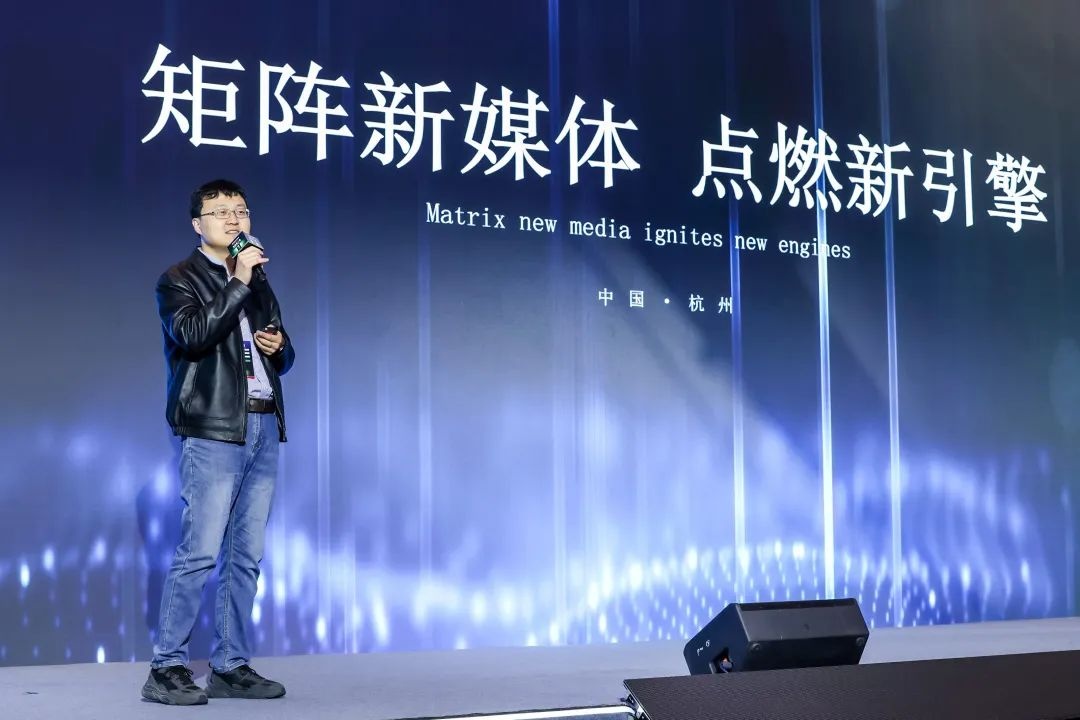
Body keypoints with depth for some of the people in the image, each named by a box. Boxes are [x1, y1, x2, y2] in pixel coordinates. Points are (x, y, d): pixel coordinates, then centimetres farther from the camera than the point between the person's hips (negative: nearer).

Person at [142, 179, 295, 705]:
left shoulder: (257, 282, 22)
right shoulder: (178, 280, 3)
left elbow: (281, 356, 27)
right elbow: (192, 335, -17)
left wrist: (279, 347, 4)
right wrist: (238, 282, -16)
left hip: (262, 428, 6)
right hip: (213, 430, -6)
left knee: (246, 556, 6)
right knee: (199, 552, -10)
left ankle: (231, 667, 12)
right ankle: (166, 669, -3)